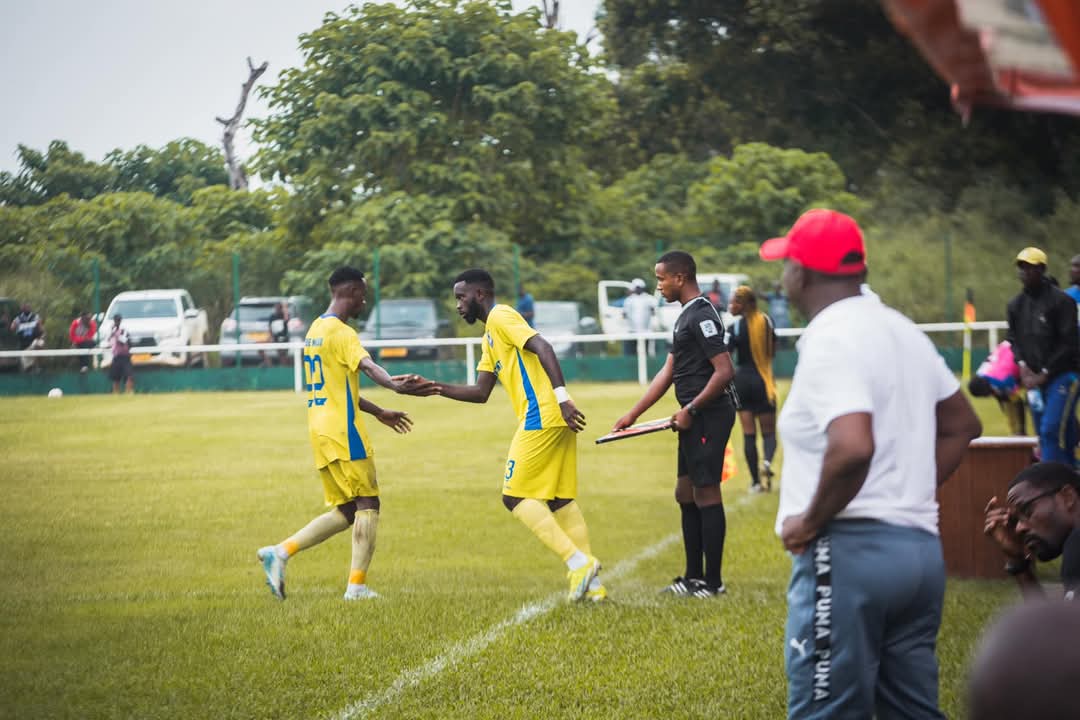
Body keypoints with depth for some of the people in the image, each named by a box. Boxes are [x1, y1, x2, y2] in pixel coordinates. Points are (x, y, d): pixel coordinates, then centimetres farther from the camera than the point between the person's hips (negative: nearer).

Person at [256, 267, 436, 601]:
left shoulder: (315, 330, 18)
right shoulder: (341, 332, -12)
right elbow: (366, 366, -32)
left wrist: (378, 412, 29)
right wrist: (396, 384, -51)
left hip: (320, 431, 9)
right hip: (342, 431, -9)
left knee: (344, 512, 12)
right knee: (368, 504, -2)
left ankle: (280, 552, 4)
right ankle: (357, 585, -5)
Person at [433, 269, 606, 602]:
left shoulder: (501, 317, -4)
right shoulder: (490, 336, 25)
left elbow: (543, 348, -18)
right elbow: (480, 392, 26)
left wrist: (562, 397, -26)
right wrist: (435, 388, 17)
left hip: (540, 417, -10)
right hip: (554, 421, 10)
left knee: (515, 496, -7)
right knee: (559, 499, 10)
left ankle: (578, 562, -14)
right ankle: (592, 582, 7)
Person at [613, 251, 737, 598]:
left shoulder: (701, 316, -15)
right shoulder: (687, 316, 17)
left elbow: (724, 370, -22)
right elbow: (667, 373, 21)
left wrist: (691, 409, -19)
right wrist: (633, 414, 20)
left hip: (709, 416, -11)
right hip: (697, 419, 11)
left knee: (706, 494, -6)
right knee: (685, 494, 14)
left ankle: (713, 581, -1)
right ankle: (694, 577, 20)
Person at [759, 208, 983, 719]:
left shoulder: (829, 339, -14)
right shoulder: (900, 330, 14)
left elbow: (852, 449, -28)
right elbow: (962, 425, 25)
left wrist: (810, 521, -15)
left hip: (851, 551, -9)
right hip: (921, 548, 9)